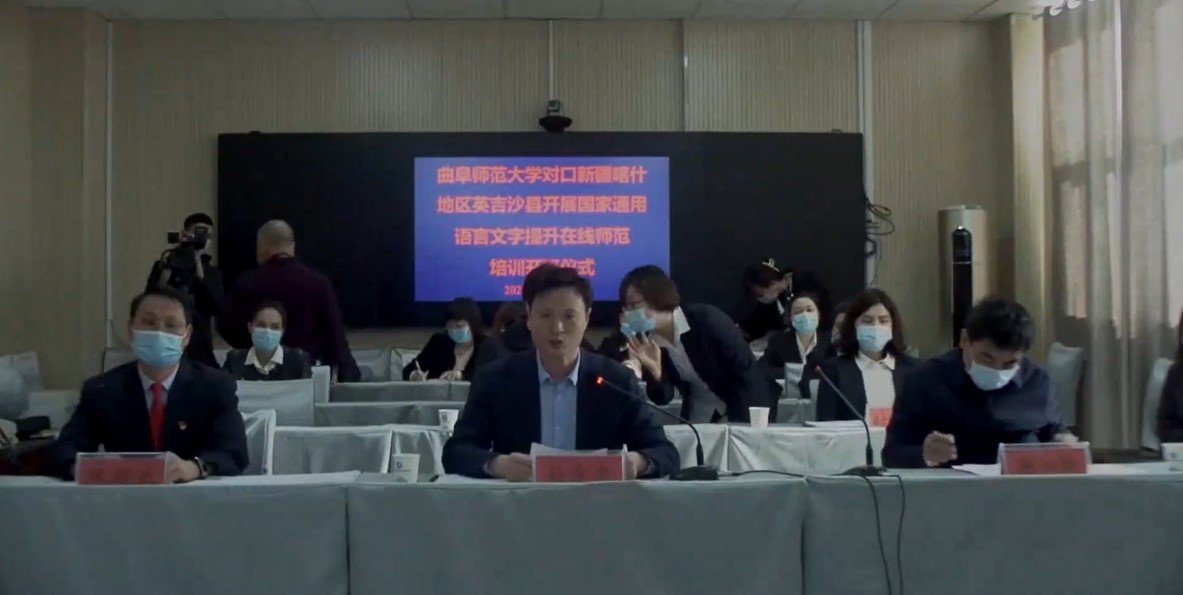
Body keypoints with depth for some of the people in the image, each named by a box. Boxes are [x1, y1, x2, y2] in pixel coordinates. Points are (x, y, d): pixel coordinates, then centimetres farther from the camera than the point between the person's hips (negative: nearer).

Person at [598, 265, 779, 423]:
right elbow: (663, 398, -6)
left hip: (746, 413, -4)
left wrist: (738, 425, -23)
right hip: (697, 420, 5)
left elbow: (747, 372, -20)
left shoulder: (706, 319, -22)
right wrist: (654, 370, -26)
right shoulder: (646, 340, -8)